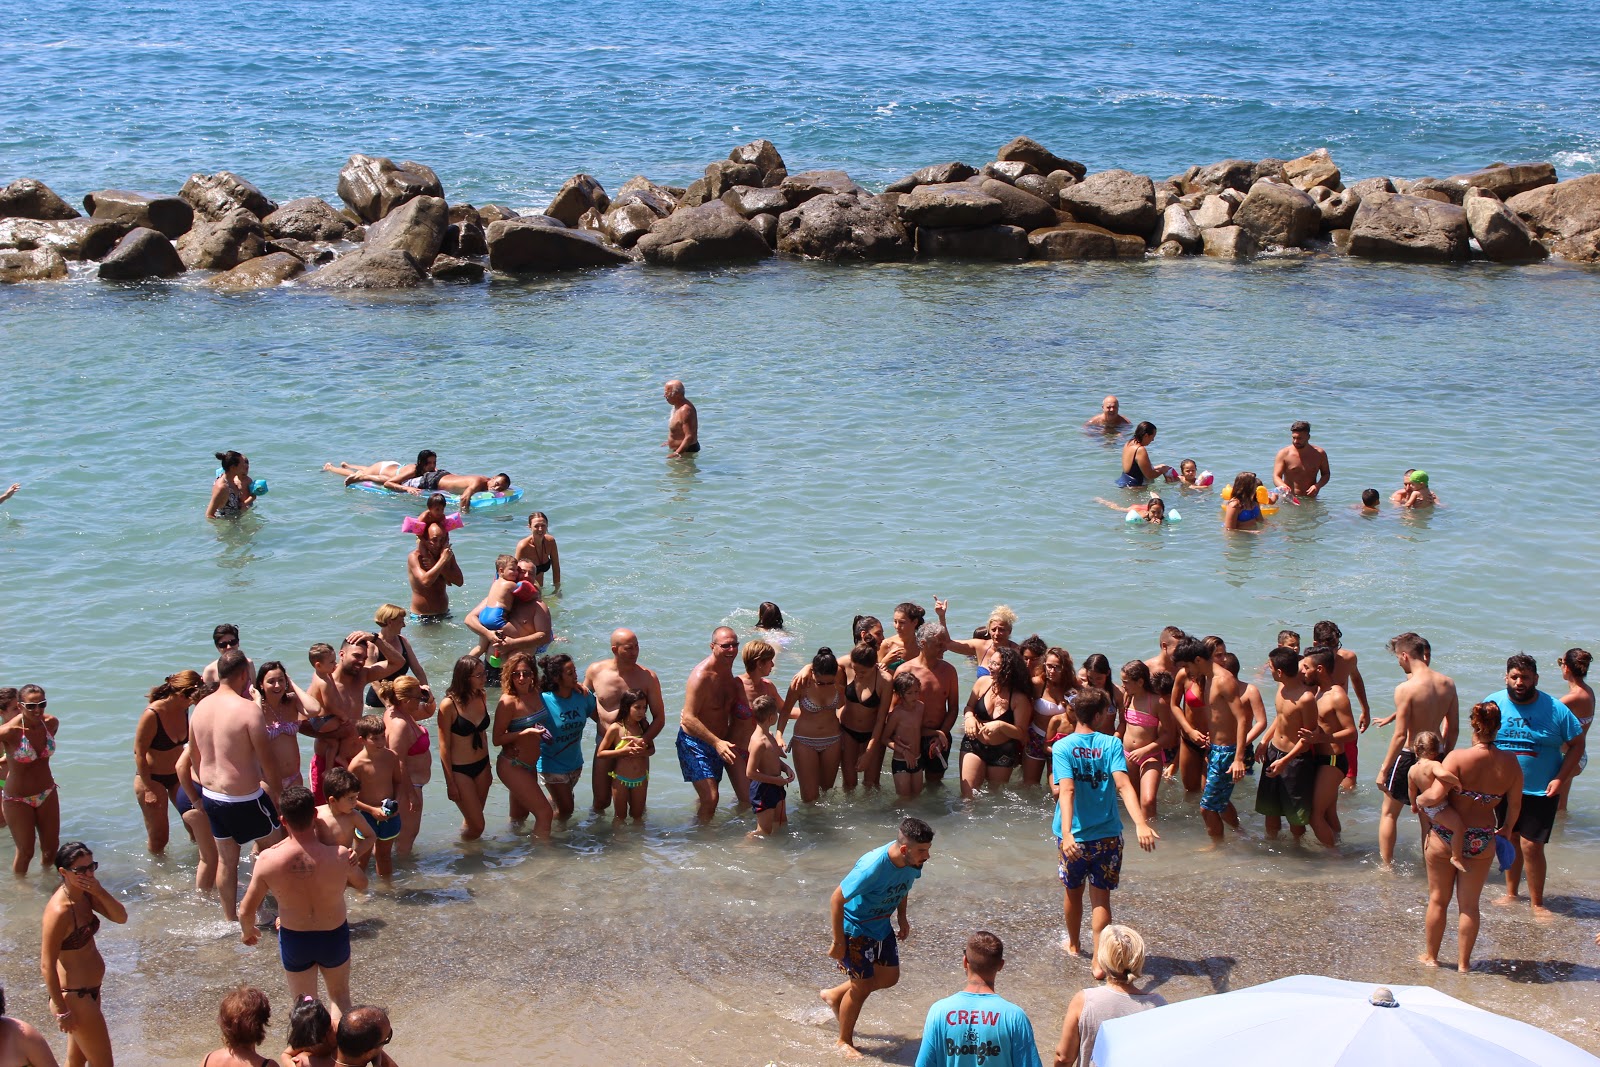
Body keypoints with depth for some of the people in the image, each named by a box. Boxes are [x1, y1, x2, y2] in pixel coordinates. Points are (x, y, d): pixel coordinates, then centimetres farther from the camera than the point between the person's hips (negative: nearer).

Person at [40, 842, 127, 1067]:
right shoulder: (59, 911, -28)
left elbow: (121, 917, -6)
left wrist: (100, 892, -22)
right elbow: (47, 965, -25)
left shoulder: (86, 894, -3)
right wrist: (61, 1010, -20)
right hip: (74, 995, -8)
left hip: (90, 988, 8)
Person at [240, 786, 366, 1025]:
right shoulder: (340, 856, -26)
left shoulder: (268, 860, -25)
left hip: (294, 940, 0)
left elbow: (246, 911, -12)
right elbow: (361, 885, -3)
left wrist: (247, 932, 9)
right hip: (334, 936, 0)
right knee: (340, 996, 27)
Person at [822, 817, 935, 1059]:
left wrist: (902, 917, 9)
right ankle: (845, 1041, 24)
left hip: (881, 925, 8)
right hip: (855, 928, -8)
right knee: (862, 986, 1)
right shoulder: (873, 867, -39)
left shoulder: (912, 862, -17)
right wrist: (838, 942, -23)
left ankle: (834, 995, 38)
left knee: (889, 977, 16)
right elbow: (837, 900, -30)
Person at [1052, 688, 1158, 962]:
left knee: (1073, 892, 22)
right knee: (1101, 898, 9)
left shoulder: (1062, 747, -10)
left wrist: (1066, 833, -33)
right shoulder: (1111, 744, -8)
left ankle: (1073, 945, 41)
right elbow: (1123, 785, -22)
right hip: (1107, 836, 0)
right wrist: (1141, 824, -31)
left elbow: (1067, 791, -23)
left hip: (1074, 837, 0)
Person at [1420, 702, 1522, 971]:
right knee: (1469, 904, 14)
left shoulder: (1458, 758, -18)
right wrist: (1506, 830, 22)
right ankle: (1463, 962, 20)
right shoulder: (1510, 763, -6)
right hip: (1482, 842, 2)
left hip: (1446, 836, -2)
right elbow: (1515, 805, 4)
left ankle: (1430, 956, 26)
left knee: (1438, 899, 14)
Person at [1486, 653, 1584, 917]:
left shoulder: (1556, 710, -11)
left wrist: (1561, 779, -13)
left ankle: (1537, 903, 10)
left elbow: (1577, 745, -3)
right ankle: (1511, 893, 31)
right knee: (1510, 841, 14)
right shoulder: (1493, 704, -5)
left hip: (1541, 791, -3)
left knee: (1531, 846, -6)